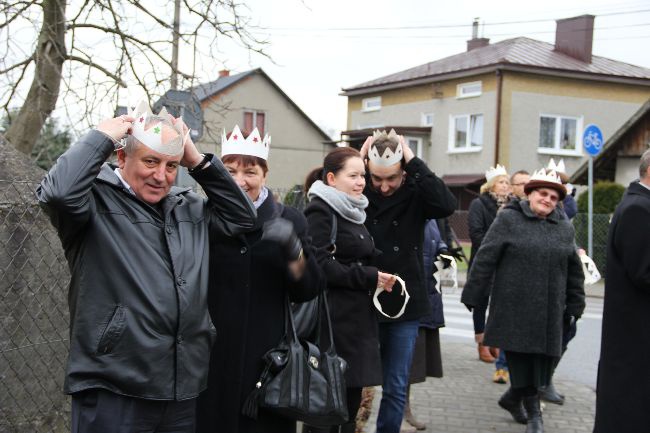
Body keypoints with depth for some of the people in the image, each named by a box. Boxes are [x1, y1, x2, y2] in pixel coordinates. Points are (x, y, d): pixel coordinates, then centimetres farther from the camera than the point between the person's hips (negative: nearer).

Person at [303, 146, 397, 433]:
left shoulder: (354, 212, 18)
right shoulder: (320, 211, -10)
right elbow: (319, 265, -18)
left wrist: (376, 278, 9)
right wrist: (369, 278, -17)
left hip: (358, 318, 9)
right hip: (332, 320, -9)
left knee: (351, 399, 11)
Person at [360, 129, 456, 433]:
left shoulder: (415, 194, -4)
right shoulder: (360, 193, -3)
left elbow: (447, 205, -22)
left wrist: (414, 161, -21)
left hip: (405, 306, 0)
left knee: (395, 388, 8)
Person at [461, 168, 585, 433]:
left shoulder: (564, 228, 13)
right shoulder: (509, 220, -1)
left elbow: (574, 272, 16)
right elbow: (485, 259, -4)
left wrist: (574, 306, 13)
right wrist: (472, 295, -6)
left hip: (549, 310, 4)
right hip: (514, 307, -4)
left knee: (542, 359, 6)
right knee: (521, 359, -2)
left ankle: (513, 398, 28)